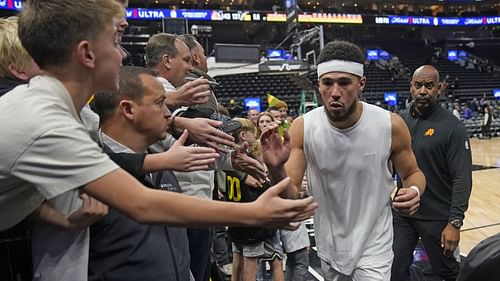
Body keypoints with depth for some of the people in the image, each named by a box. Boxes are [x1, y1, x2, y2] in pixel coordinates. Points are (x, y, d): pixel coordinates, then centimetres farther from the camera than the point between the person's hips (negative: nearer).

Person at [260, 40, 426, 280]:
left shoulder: (391, 125, -19)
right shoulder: (303, 128, -17)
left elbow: (413, 173, -1)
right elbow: (291, 196, -16)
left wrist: (414, 191, -24)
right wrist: (276, 170, -37)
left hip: (373, 245, -2)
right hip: (328, 245, 2)